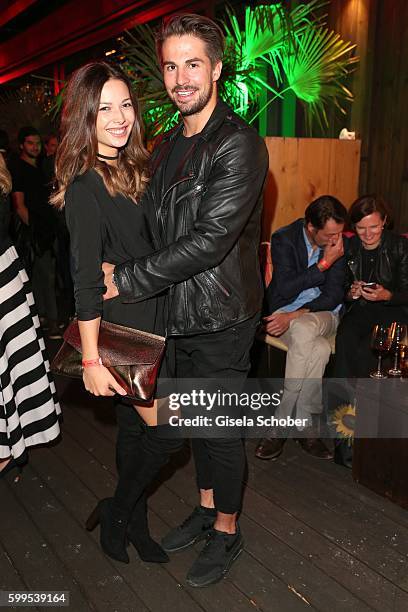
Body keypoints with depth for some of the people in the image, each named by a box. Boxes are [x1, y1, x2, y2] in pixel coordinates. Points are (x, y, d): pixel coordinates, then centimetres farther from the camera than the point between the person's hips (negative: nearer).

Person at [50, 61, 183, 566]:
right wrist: (92, 359, -19)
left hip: (152, 321, 8)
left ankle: (133, 524, 37)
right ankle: (116, 513, 25)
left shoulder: (134, 168, 8)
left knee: (134, 428, 18)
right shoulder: (84, 187, -17)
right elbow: (85, 283, -19)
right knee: (167, 433, -1)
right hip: (119, 329, -8)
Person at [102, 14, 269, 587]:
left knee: (221, 427, 7)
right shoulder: (168, 145, 11)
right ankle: (206, 507, 41)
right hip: (180, 314, 7)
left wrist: (127, 280, -20)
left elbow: (210, 240, -24)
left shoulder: (240, 144, -16)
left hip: (221, 318, -7)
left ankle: (226, 529, 30)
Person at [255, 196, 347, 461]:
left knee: (303, 331, -35)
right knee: (319, 349, -34)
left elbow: (334, 296, -5)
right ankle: (306, 425, -19)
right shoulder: (284, 239, -8)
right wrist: (323, 263, -19)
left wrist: (295, 315, -18)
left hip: (323, 314, 2)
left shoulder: (339, 243, -1)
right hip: (284, 311, -2)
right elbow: (284, 290, -16)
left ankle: (280, 425, -24)